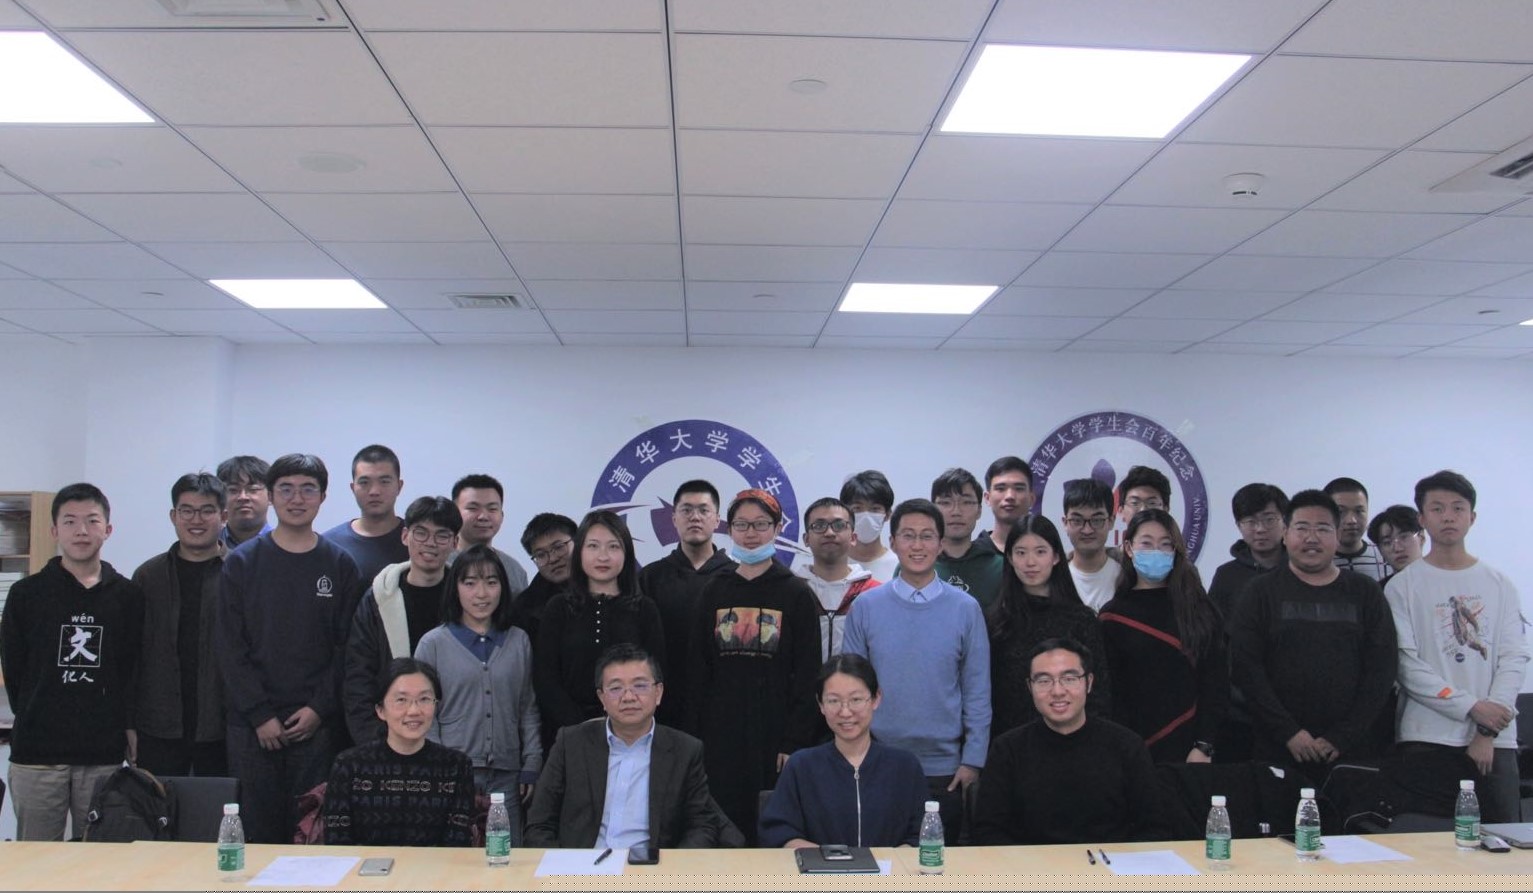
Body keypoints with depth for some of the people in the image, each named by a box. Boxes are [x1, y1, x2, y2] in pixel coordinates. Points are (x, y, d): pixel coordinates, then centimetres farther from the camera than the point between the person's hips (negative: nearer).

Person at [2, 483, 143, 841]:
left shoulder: (129, 596, 4)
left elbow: (136, 674, 6)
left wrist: (126, 731, 3)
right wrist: (36, 721, 3)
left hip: (104, 757, 0)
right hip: (37, 756, 0)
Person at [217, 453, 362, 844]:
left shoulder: (340, 565, 5)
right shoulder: (241, 563, 4)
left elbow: (346, 647, 3)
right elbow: (231, 648, 0)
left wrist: (319, 708, -7)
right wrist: (260, 714, -8)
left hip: (317, 724, 0)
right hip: (251, 724, 0)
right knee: (258, 828, 3)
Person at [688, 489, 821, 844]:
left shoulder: (796, 594, 0)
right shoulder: (714, 592, 9)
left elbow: (806, 675, -3)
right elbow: (699, 669, 9)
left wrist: (795, 742, -9)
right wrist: (693, 736, 3)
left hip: (775, 735, -2)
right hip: (721, 738, 3)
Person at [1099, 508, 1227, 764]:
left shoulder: (1200, 609, 4)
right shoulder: (1114, 616, 2)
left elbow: (1215, 682, 0)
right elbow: (1111, 693, -1)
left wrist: (1204, 746, -9)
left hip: (1193, 749, 1)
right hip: (1134, 751, 0)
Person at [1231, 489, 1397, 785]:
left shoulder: (1365, 593, 9)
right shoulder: (1261, 592, 5)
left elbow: (1381, 671, 2)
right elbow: (1246, 666, -3)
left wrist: (1343, 737, -7)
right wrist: (1288, 733, -11)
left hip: (1354, 751, 1)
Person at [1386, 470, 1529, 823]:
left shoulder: (1499, 585, 10)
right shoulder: (1403, 586, 2)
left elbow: (1515, 658, 3)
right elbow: (1405, 665, -5)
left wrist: (1488, 732, -6)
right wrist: (1472, 707, -12)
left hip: (1495, 741, 3)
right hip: (1427, 741, -2)